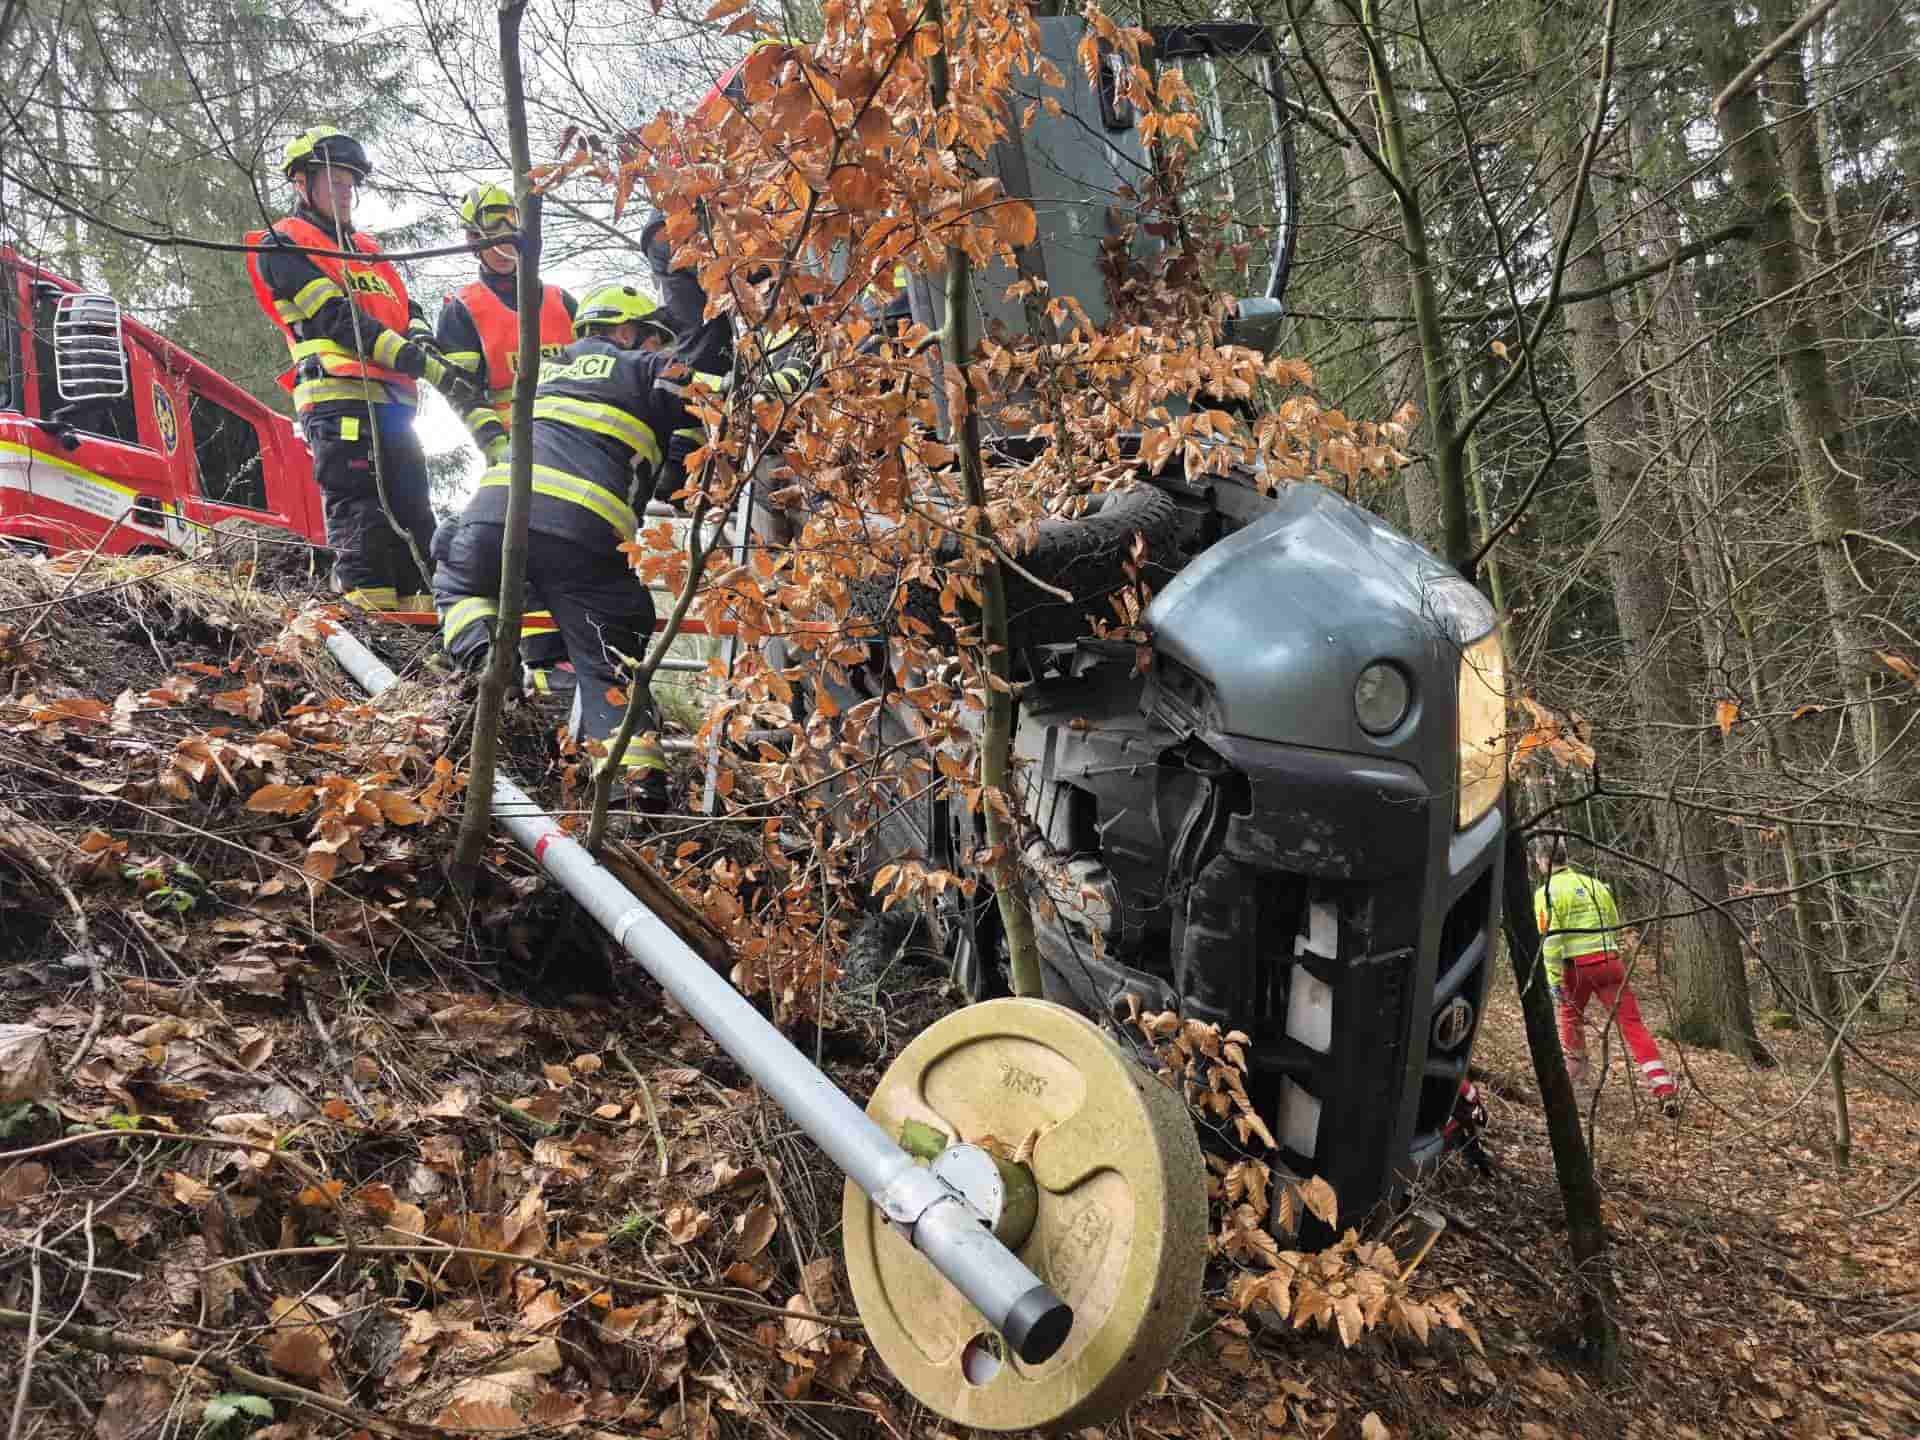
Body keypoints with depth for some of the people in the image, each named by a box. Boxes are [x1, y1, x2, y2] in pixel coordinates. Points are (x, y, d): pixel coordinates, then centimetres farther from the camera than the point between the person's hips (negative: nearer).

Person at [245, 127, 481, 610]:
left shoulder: (364, 247, 28)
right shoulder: (283, 245, 4)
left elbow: (407, 308, 20)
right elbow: (339, 319, -9)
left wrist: (420, 340, -8)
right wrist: (428, 366, -17)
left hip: (392, 400, 8)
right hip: (340, 396, -8)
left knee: (413, 517, 5)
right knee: (361, 515, -15)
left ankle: (422, 610, 7)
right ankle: (370, 608, -20)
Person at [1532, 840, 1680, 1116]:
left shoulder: (1547, 892, -3)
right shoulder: (1595, 884, 16)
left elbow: (1550, 939, -12)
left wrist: (1554, 982, -11)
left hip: (1577, 966, -3)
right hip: (1610, 961, 4)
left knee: (1570, 1018, 24)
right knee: (1632, 1024, -1)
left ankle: (1574, 1075, 33)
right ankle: (1665, 1091, -10)